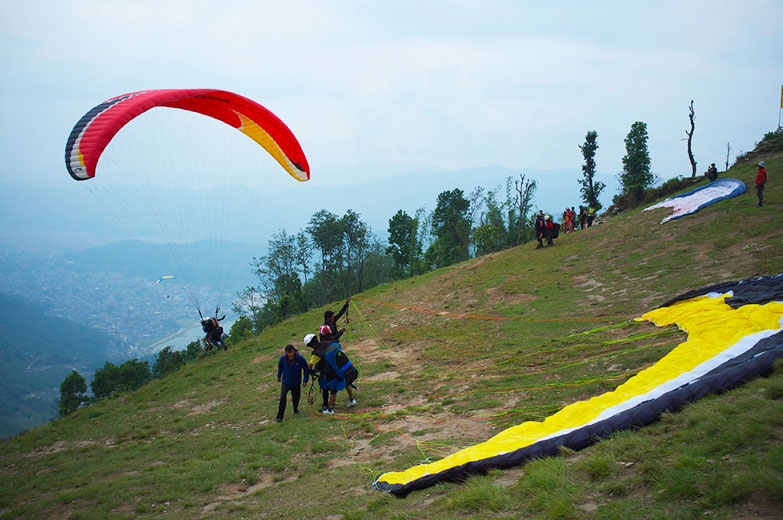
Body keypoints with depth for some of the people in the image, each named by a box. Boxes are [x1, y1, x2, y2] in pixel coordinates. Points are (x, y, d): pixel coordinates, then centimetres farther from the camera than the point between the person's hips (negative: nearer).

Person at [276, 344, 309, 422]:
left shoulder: (300, 358, -20)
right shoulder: (283, 358, -17)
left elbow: (306, 369, -4)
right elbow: (280, 366, 7)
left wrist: (305, 380, -4)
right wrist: (279, 376, 20)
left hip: (296, 383, 1)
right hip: (285, 382, -1)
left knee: (296, 398, 13)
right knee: (282, 398, -15)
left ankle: (295, 409, 45)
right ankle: (279, 416, -8)